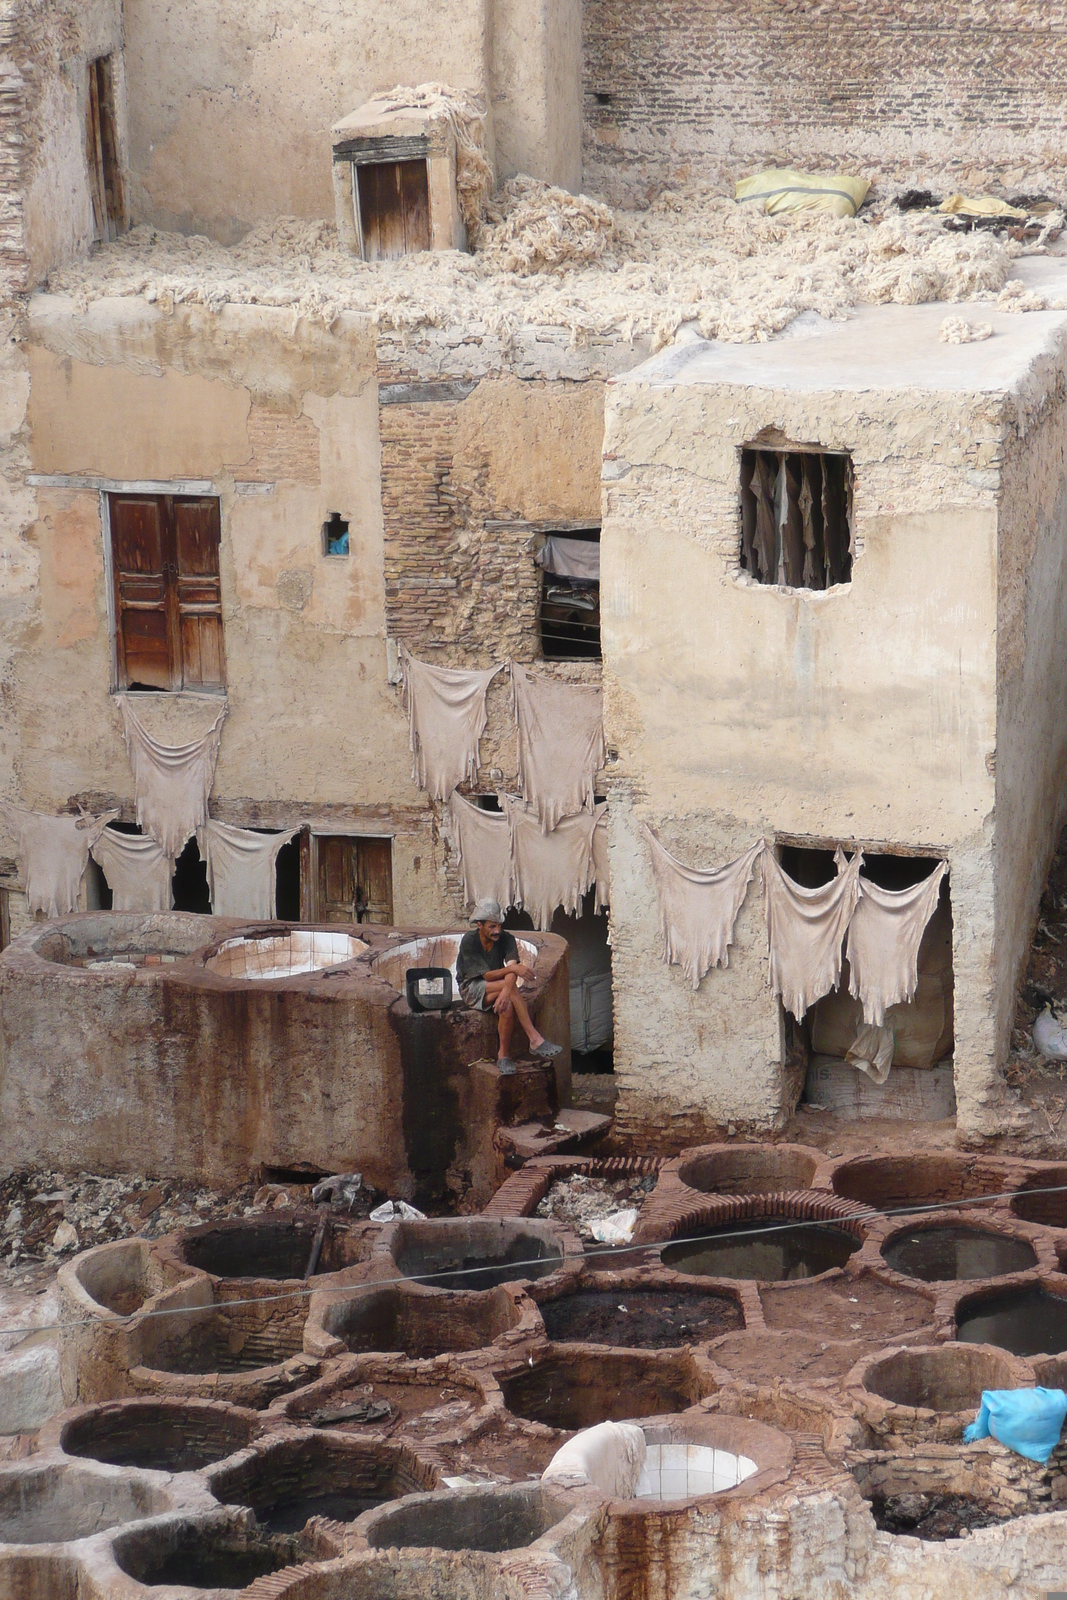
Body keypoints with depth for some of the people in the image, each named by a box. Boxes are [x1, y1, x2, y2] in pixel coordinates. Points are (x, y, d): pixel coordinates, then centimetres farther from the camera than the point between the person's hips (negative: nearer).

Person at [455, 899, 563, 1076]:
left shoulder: (506, 939, -6)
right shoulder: (469, 942, -16)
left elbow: (512, 965, -22)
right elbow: (487, 975, -21)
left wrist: (506, 992, -41)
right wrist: (513, 969, -36)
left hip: (498, 988, 3)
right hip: (472, 988, -3)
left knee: (507, 1007, -36)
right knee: (510, 982, -33)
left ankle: (503, 1055, -24)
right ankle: (535, 1040, -38)